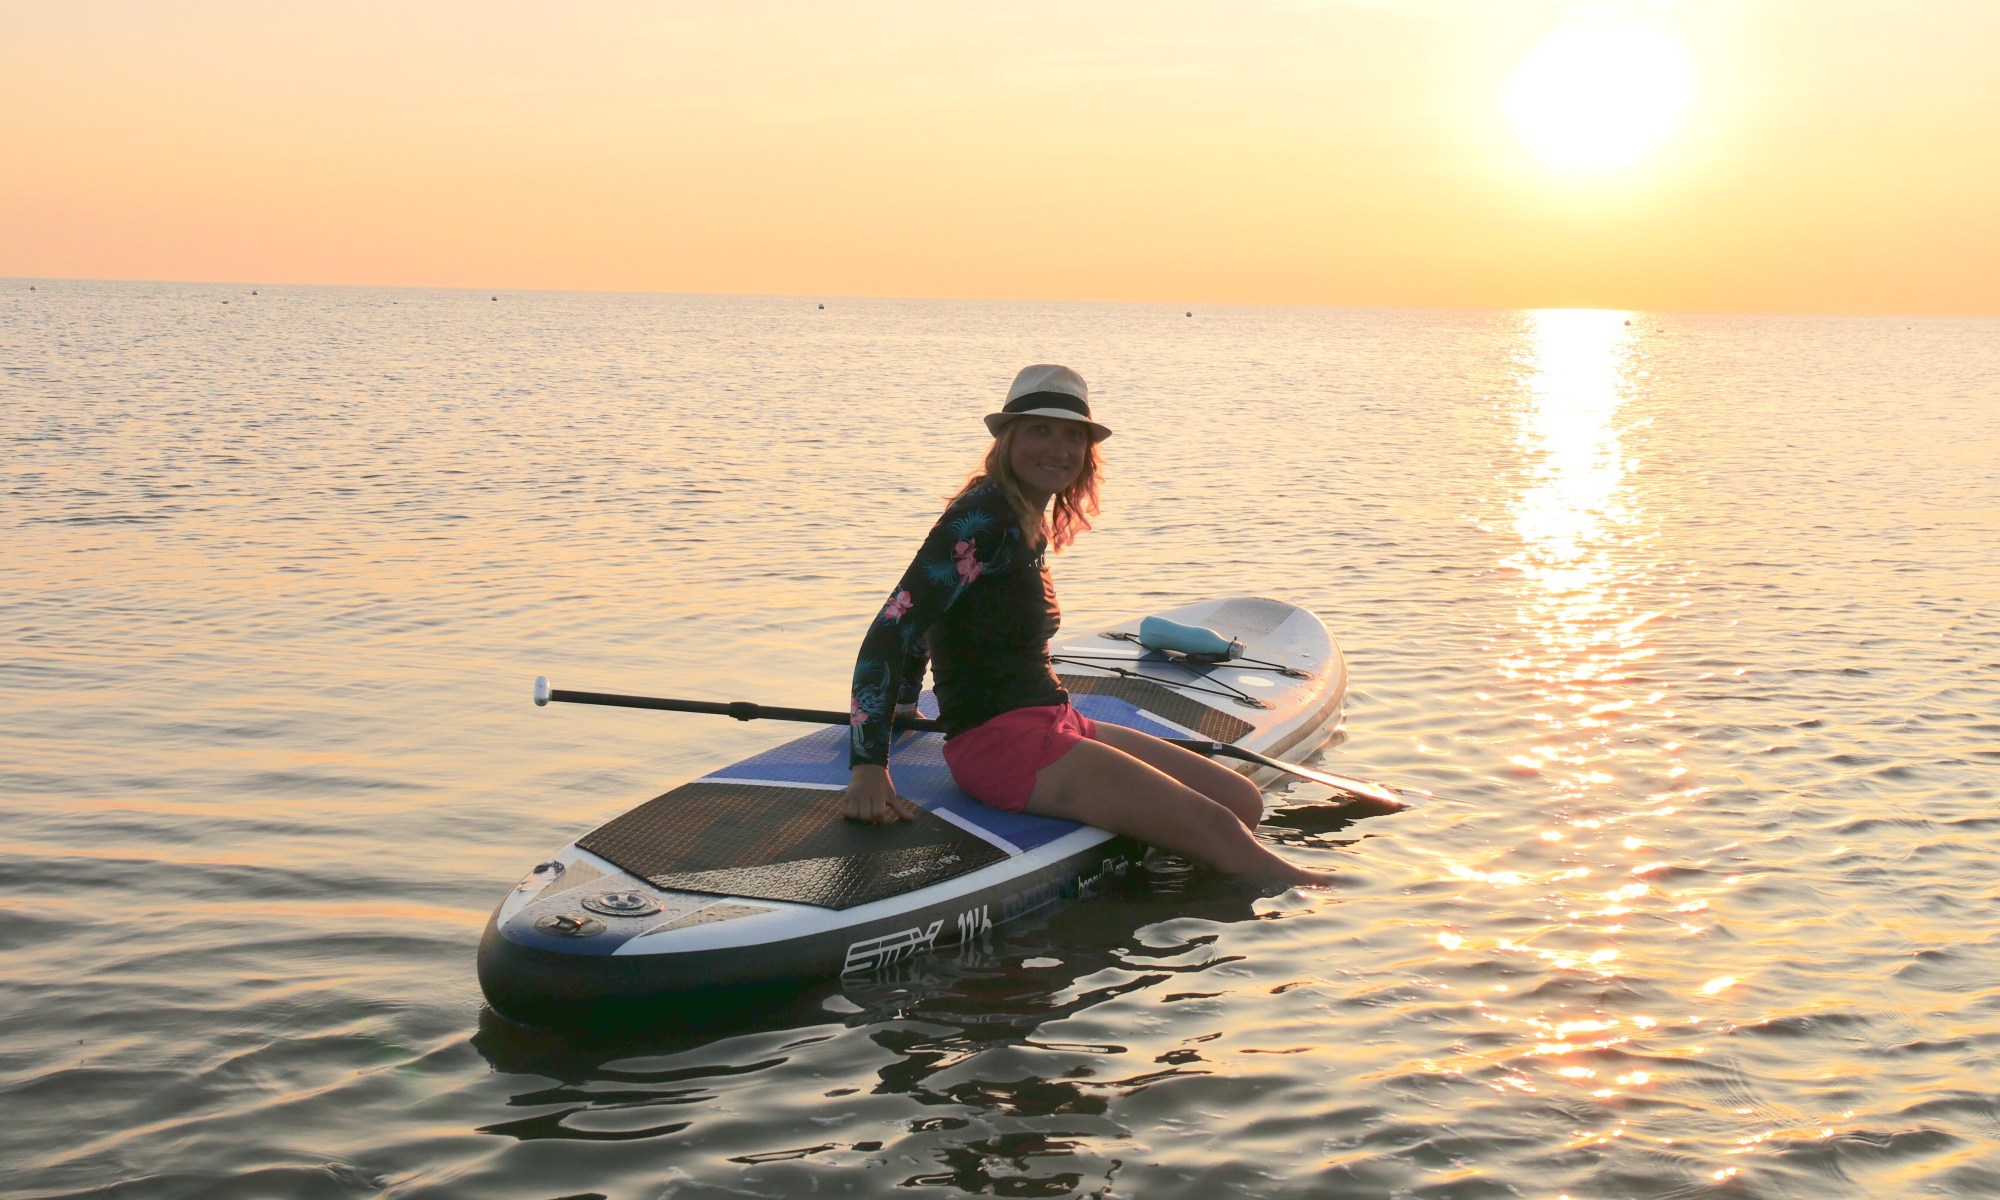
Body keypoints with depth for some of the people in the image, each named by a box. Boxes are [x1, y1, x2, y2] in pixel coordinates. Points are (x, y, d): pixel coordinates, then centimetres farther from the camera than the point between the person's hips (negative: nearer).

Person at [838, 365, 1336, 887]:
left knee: (1244, 803, 3)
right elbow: (890, 631, -20)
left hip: (1052, 722, 10)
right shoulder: (983, 519, -14)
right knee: (1214, 827, -15)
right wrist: (868, 767, -26)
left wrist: (903, 703, 36)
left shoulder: (1033, 524, 14)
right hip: (997, 741, -10)